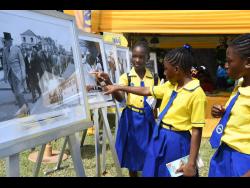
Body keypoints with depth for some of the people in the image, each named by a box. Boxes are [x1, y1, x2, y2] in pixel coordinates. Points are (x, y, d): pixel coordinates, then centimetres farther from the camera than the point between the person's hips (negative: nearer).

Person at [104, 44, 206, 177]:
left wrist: (191, 163, -18)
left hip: (177, 142, -7)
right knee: (152, 172, 19)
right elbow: (145, 91, 15)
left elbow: (197, 131, -19)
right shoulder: (170, 85, 4)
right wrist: (118, 88, 15)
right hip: (159, 137, 7)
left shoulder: (196, 94, -19)